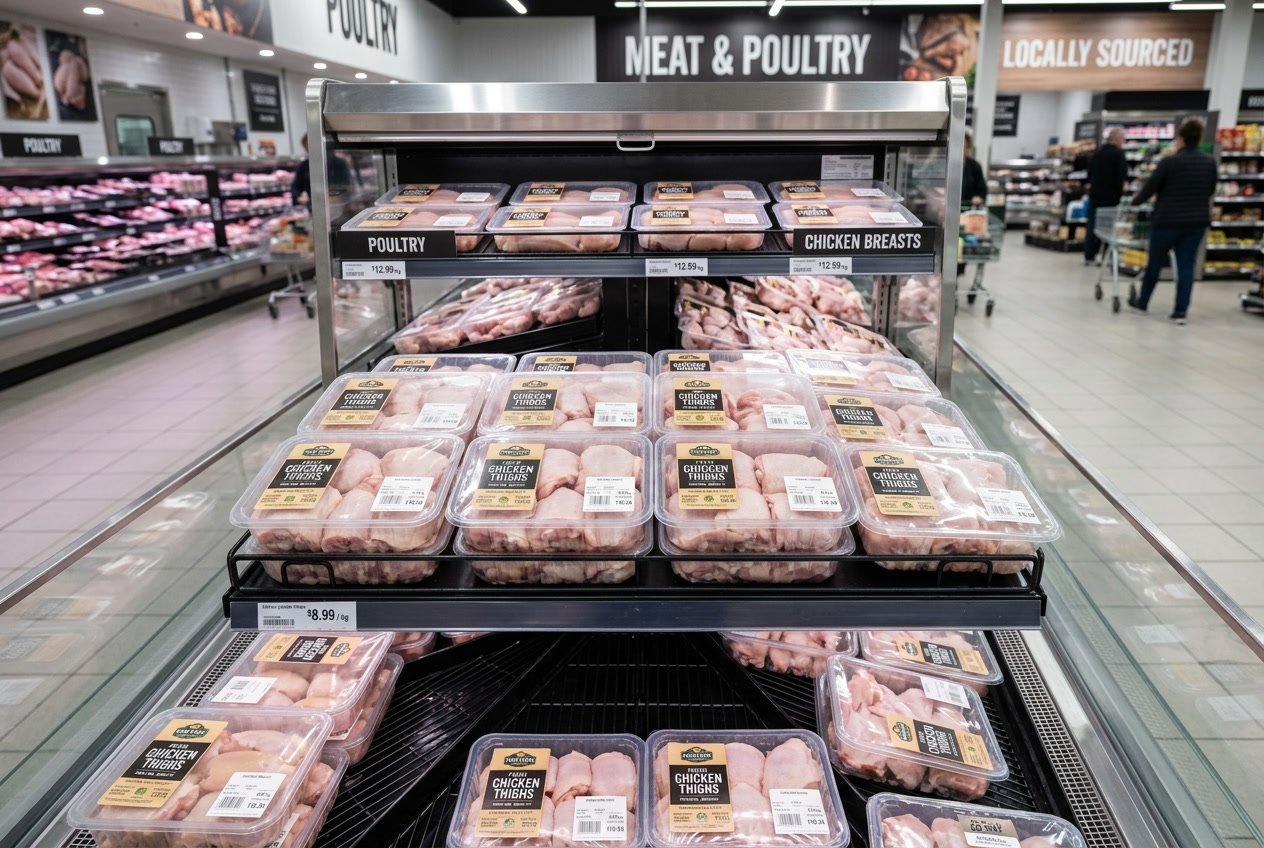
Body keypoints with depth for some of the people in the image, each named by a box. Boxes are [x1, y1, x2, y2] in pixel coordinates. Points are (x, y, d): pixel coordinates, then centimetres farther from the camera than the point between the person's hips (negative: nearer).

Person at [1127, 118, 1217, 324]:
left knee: (1155, 262, 12)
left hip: (1168, 220, -4)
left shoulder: (1169, 161, -13)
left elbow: (1150, 187, -5)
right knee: (1186, 265, 5)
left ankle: (1142, 301, 29)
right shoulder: (1210, 162, 3)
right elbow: (1210, 191, 15)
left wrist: (1136, 201, 14)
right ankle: (1181, 311, 1)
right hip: (1197, 221, 4)